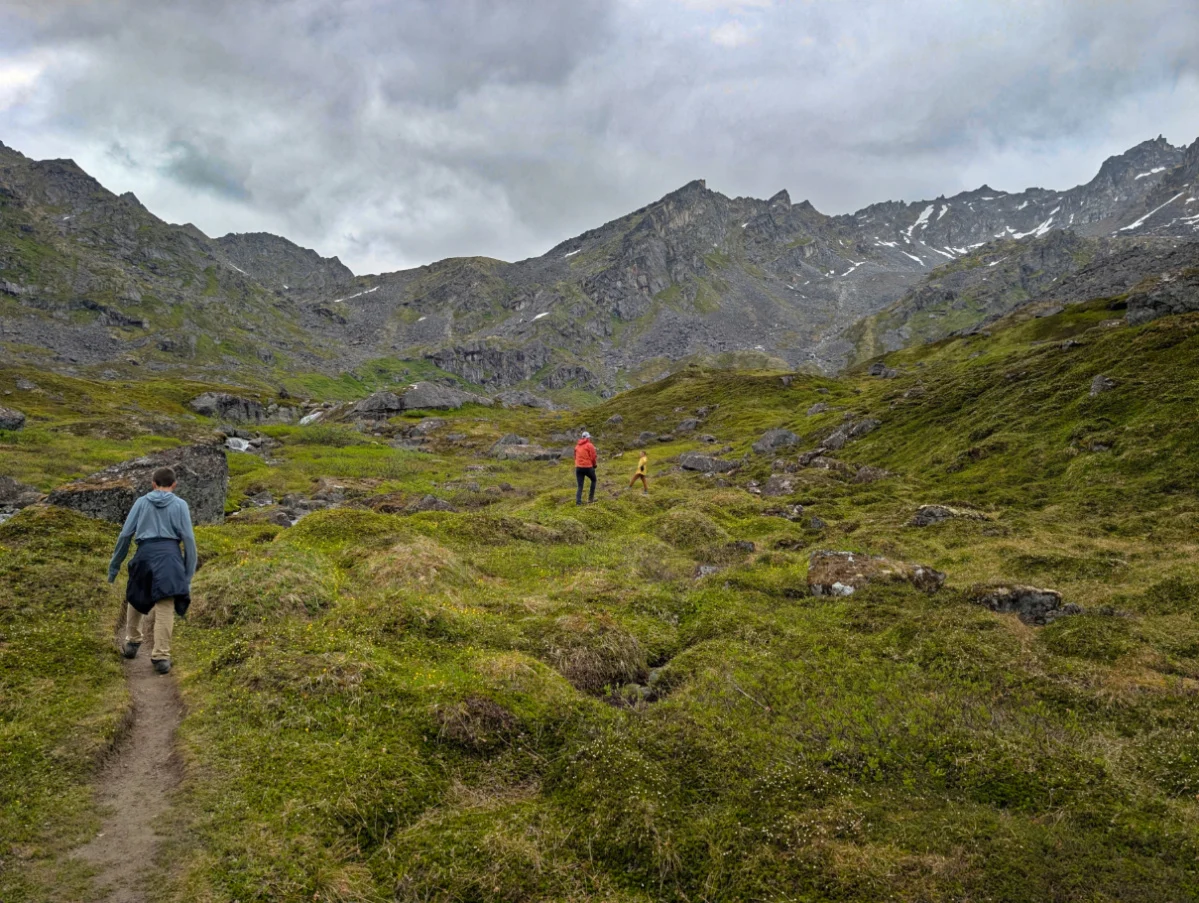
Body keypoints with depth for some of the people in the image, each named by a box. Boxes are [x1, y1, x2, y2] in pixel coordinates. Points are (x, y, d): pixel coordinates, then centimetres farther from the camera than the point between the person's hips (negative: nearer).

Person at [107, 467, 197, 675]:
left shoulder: (141, 502, 11)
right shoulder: (180, 505, 6)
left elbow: (125, 535, 8)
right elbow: (188, 539, 0)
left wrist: (114, 564, 16)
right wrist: (189, 573, 5)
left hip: (145, 556, 2)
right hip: (169, 557, -2)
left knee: (136, 599, 27)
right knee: (165, 609, -4)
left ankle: (132, 642, 39)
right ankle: (161, 657, -9)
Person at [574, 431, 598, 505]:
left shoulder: (577, 446, 11)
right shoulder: (590, 445, -5)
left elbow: (575, 457, 14)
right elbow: (593, 457, -6)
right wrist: (594, 464, 11)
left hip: (578, 467, 4)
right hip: (588, 467, -4)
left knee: (580, 486, 6)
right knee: (593, 480, 21)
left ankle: (578, 500, -10)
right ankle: (591, 498, 16)